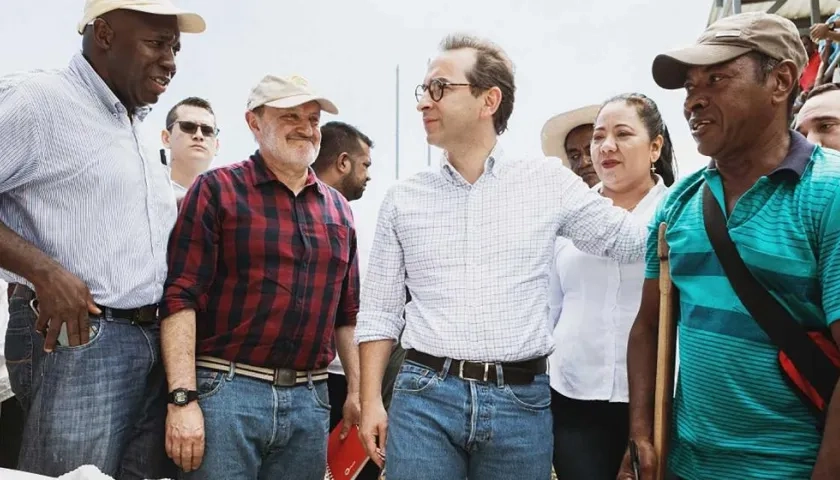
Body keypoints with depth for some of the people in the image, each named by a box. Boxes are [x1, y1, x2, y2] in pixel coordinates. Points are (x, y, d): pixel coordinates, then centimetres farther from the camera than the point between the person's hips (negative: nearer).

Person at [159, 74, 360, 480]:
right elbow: (180, 296, -10)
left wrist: (357, 390, 10)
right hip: (225, 389, -4)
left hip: (309, 400, 5)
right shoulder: (217, 189, -2)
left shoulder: (338, 209, 12)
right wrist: (183, 398, -16)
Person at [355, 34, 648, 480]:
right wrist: (371, 401, 1)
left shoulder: (548, 181, 2)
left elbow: (635, 241, 3)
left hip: (522, 401, 0)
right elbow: (379, 312, 7)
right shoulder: (403, 199, 5)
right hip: (423, 397, 1)